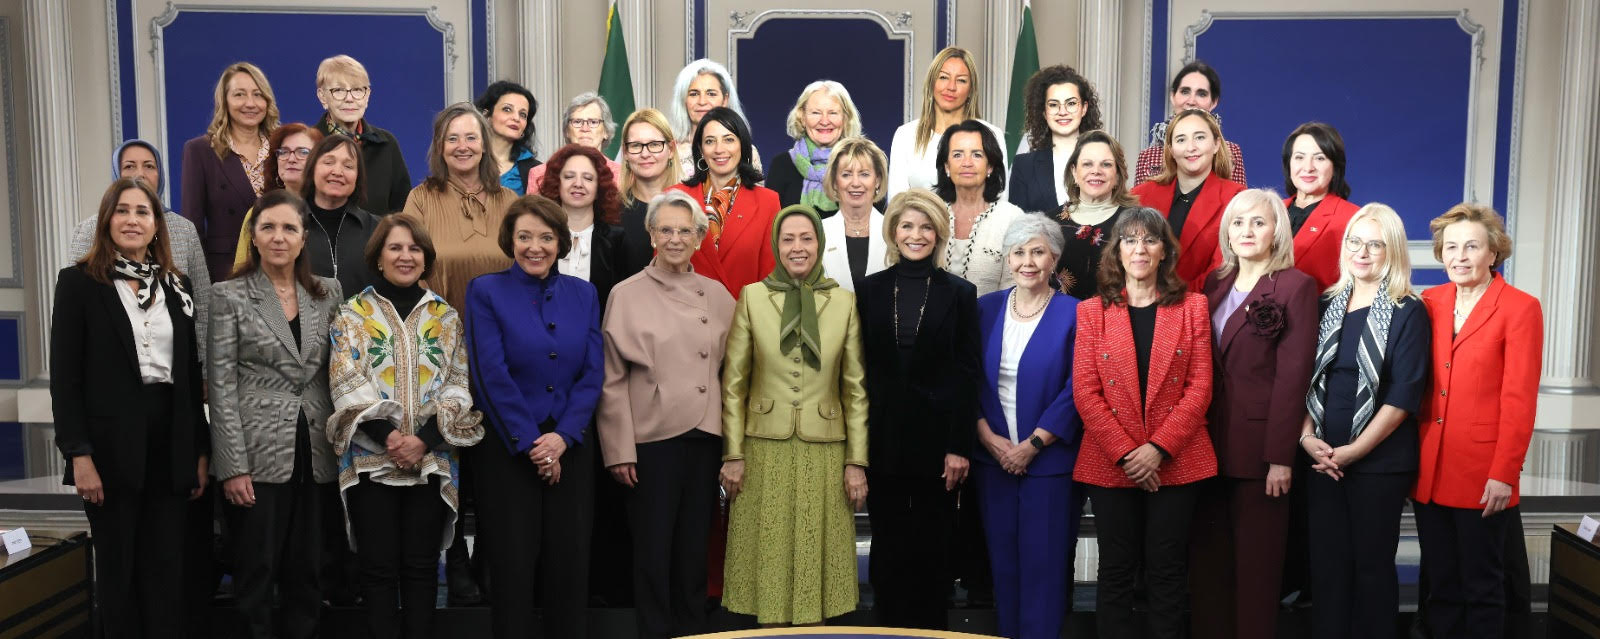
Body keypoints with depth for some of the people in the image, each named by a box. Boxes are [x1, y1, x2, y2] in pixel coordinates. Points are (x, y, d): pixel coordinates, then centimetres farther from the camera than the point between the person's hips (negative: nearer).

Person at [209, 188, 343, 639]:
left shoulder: (328, 292, 8)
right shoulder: (231, 296, -1)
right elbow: (222, 387, -6)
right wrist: (233, 466, -12)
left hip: (315, 456, 3)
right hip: (259, 454, -3)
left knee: (306, 572, 9)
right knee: (256, 573, 3)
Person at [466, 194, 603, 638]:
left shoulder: (582, 294, 7)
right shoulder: (486, 291, -3)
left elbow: (593, 373, 2)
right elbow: (491, 374, -10)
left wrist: (562, 437, -11)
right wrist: (531, 443, -13)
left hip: (569, 447, 3)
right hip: (507, 447, -2)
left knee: (570, 559, 5)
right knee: (514, 560, 4)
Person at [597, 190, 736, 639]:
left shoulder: (719, 296, 7)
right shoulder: (627, 295, -2)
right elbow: (612, 380, -3)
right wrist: (619, 451, -7)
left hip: (705, 438, 3)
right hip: (651, 438, -3)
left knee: (695, 547, 11)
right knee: (653, 549, 4)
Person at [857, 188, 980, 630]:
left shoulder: (959, 293, 1)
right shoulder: (871, 290, 6)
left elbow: (966, 374, -2)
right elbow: (860, 368, 5)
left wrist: (960, 446, -8)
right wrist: (858, 440, -1)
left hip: (936, 436, -1)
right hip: (883, 435, 2)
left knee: (932, 545, 7)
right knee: (888, 544, 8)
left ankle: (932, 626, 19)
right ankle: (890, 626, 19)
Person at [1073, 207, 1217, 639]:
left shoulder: (1192, 307, 5)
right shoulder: (1092, 311, 6)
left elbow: (1200, 386, -2)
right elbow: (1085, 392, -2)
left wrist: (1158, 448, -13)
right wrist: (1125, 453, -12)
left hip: (1175, 461, 0)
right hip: (1110, 463, 0)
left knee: (1166, 570, 6)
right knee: (1117, 570, 7)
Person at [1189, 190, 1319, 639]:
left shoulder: (1295, 287, -5)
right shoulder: (1214, 282, 12)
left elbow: (1293, 376, -10)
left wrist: (1280, 455, -15)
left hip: (1259, 446, -5)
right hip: (1210, 444, 5)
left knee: (1256, 562, 4)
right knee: (1207, 558, 9)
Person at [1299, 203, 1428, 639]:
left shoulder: (1408, 313, -5)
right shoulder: (1327, 306, 8)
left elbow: (1403, 394, -11)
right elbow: (1306, 377, 10)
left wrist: (1354, 450, -14)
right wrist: (1307, 436, -5)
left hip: (1379, 460, -4)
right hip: (1324, 458, 4)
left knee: (1372, 563, 6)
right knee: (1326, 562, 9)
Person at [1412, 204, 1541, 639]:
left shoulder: (1520, 308, -6)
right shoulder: (1430, 303, 8)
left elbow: (1520, 400, -9)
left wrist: (1504, 473, -12)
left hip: (1482, 473, -4)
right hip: (1429, 470, 4)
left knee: (1481, 585, 7)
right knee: (1440, 583, 13)